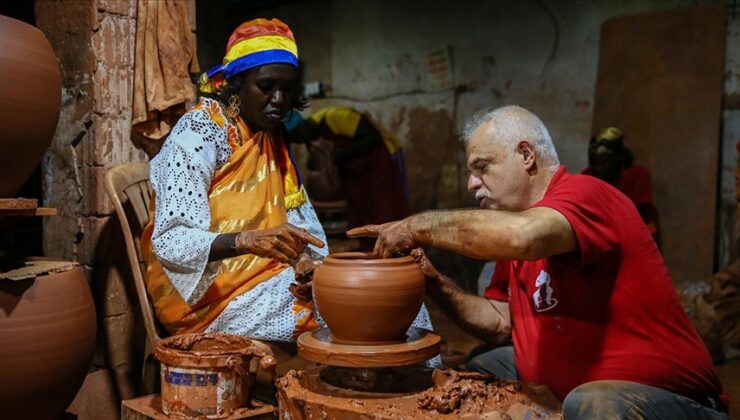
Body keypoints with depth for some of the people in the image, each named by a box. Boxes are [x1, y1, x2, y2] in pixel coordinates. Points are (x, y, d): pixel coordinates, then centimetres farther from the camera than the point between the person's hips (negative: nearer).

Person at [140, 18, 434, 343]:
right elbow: (170, 241, -22)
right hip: (207, 293, -7)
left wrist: (305, 259, -13)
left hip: (267, 276, 7)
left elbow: (295, 218, 9)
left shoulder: (272, 137, 9)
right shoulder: (198, 134, -13)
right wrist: (248, 241, -38)